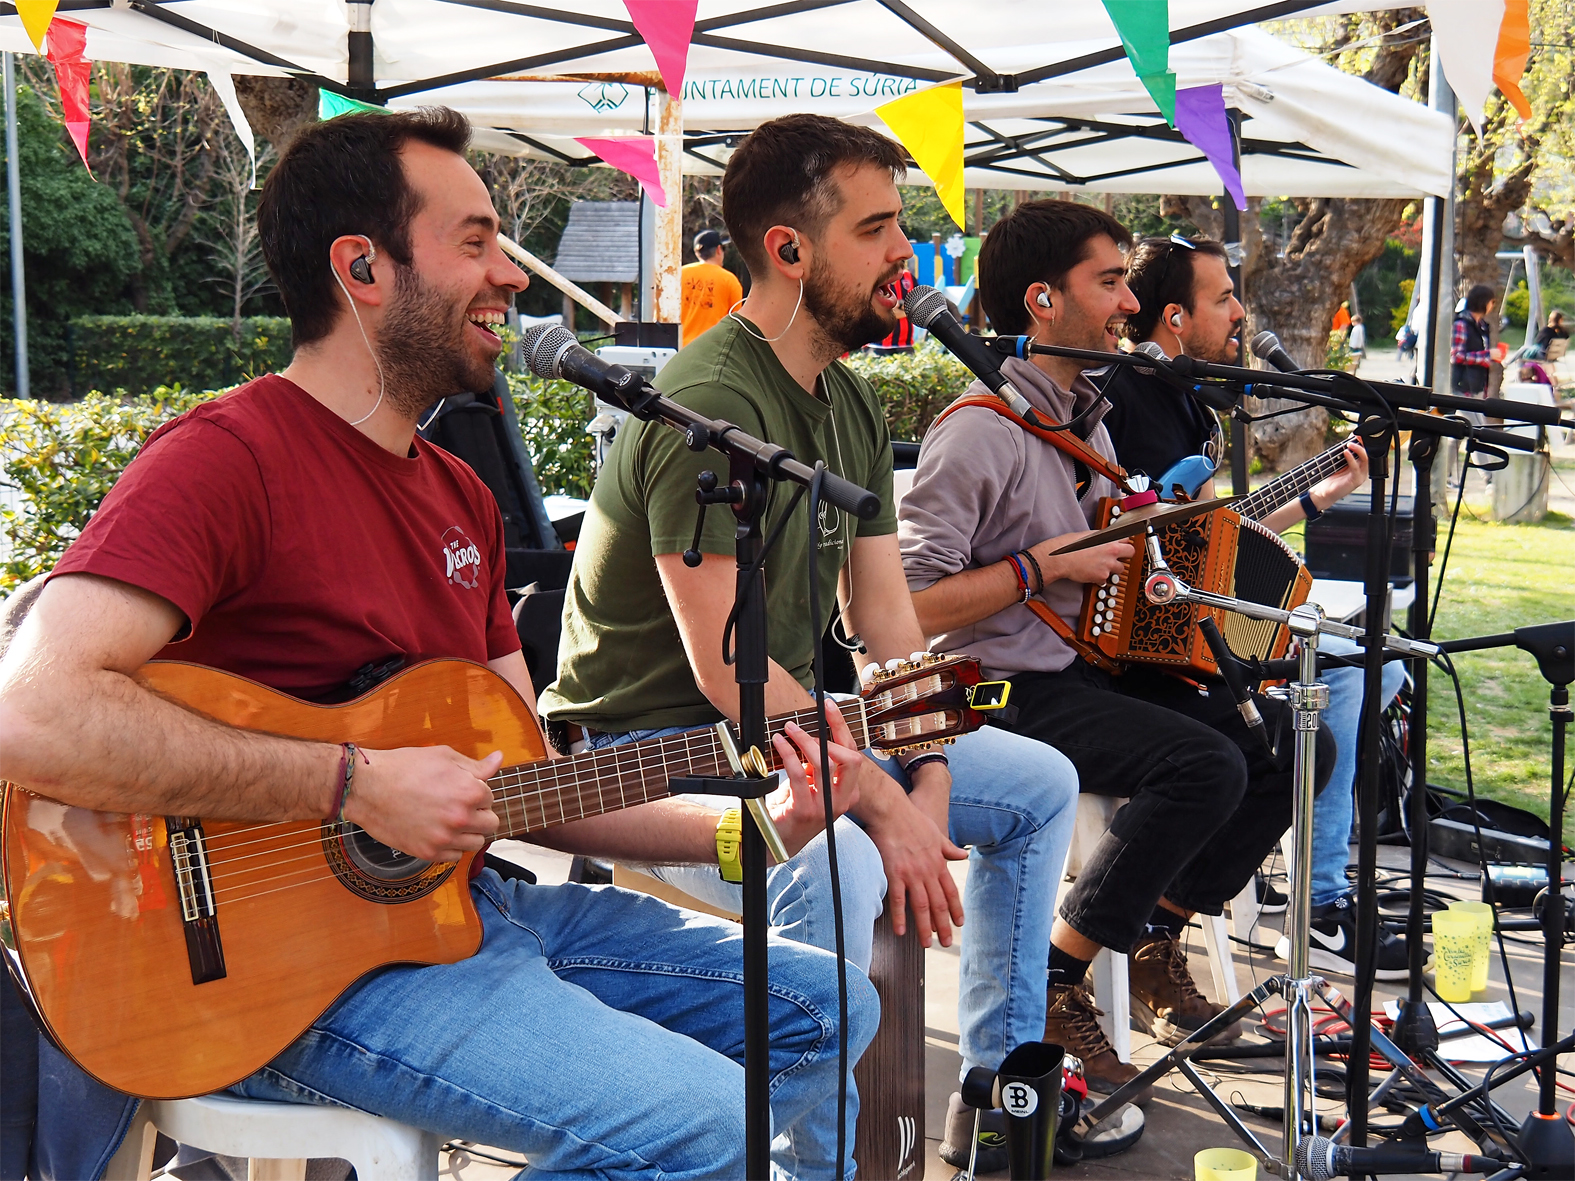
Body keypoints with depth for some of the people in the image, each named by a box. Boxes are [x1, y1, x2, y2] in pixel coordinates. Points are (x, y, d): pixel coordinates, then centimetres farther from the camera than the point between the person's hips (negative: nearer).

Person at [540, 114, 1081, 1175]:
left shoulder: (852, 405, 8)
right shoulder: (711, 405, -22)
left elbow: (887, 624, 8)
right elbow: (726, 667, -27)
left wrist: (931, 779, -5)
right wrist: (884, 806, -24)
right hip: (649, 745, -10)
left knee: (1043, 785, 12)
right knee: (839, 867, -37)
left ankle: (1003, 1084, 23)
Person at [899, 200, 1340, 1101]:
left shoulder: (1086, 415, 14)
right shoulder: (981, 432, -16)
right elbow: (908, 605, -21)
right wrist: (1046, 566, -19)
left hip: (1096, 664, 9)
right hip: (1008, 688, -9)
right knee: (1205, 764, -28)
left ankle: (1155, 942, 11)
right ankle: (1056, 981, -12)